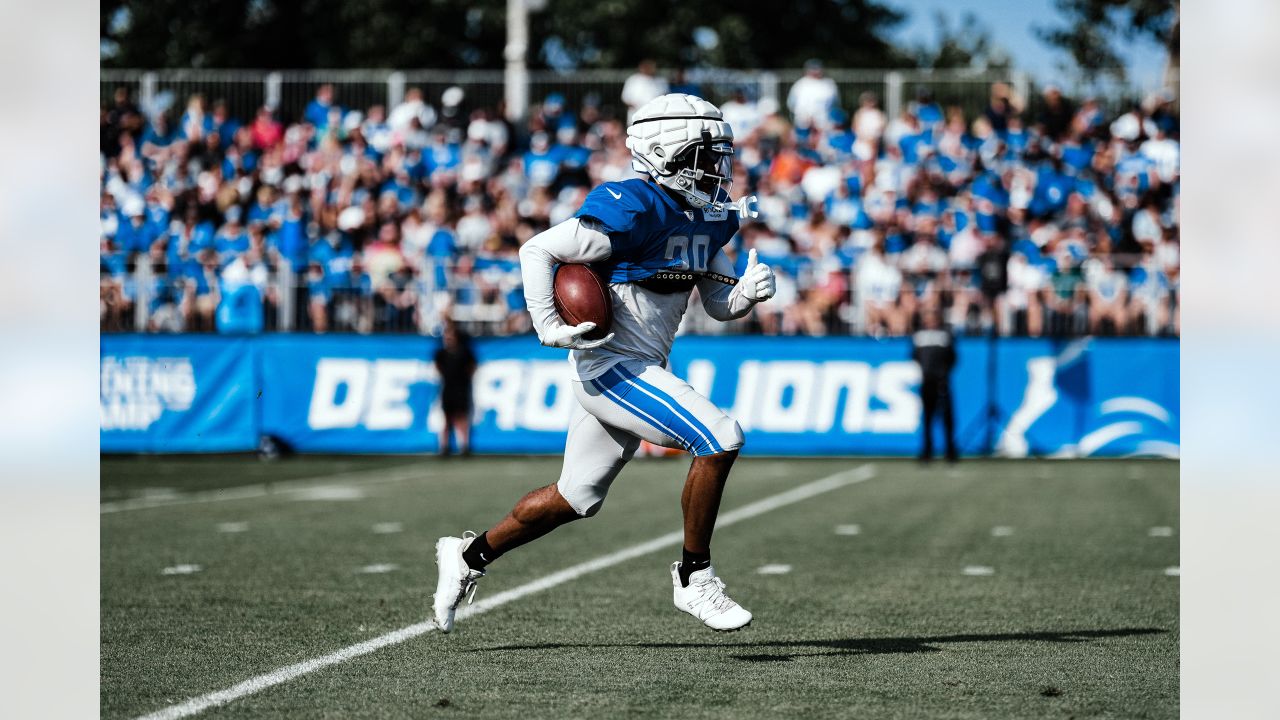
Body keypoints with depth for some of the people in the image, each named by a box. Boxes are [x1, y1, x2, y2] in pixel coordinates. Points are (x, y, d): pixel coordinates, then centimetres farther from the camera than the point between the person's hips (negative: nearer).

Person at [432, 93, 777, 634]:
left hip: (640, 371, 9)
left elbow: (720, 305, 15)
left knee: (576, 498, 17)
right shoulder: (634, 209, -20)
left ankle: (469, 556, 34)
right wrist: (551, 329, -22)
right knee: (719, 438, -19)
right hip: (611, 367, -9)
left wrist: (750, 291, -7)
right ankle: (694, 578, -7)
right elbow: (537, 250, -18)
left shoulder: (708, 218, 7)